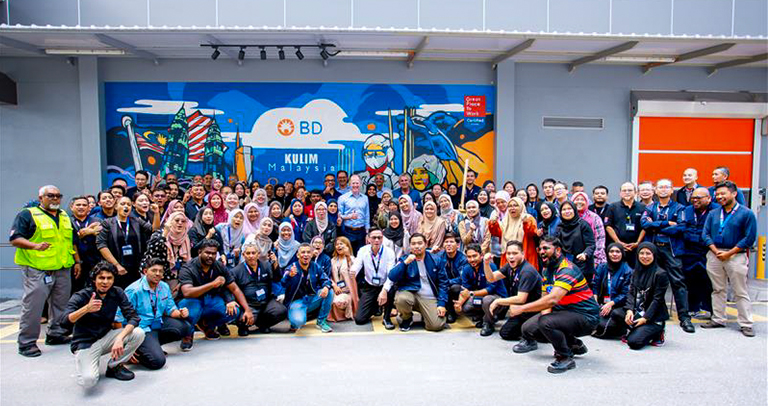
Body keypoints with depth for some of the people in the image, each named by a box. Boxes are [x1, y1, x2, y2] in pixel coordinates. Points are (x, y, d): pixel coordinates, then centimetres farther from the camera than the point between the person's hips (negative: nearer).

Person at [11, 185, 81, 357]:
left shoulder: (65, 217, 19)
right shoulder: (27, 215, -1)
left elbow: (73, 241, 25)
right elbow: (15, 239, -10)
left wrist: (77, 261, 18)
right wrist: (35, 246, -26)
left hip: (63, 270, 6)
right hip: (37, 270, -6)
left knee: (61, 305, 11)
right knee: (32, 306, -6)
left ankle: (56, 333, 25)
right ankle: (26, 342, 3)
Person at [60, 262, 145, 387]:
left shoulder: (117, 293, -6)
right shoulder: (81, 296, -14)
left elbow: (133, 317, -14)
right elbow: (64, 322, -28)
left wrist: (120, 338, -30)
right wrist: (86, 309, -46)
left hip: (106, 338, 4)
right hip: (85, 344, -3)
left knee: (139, 333, -22)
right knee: (88, 380, -29)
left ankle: (114, 366, 1)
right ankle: (87, 364, 10)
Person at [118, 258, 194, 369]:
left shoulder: (164, 287, 5)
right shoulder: (133, 290, -15)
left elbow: (171, 309, 13)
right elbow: (119, 319, -16)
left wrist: (180, 313, -13)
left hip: (159, 324, 7)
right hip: (142, 329, -7)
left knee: (186, 327, -17)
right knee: (158, 361, -25)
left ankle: (153, 344, 1)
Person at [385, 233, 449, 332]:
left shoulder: (435, 260, 4)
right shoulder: (405, 260, 4)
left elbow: (443, 282, 7)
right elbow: (392, 278, -10)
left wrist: (442, 303, -3)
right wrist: (406, 262, -21)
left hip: (429, 298, 0)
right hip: (409, 293, 0)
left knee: (437, 326, -21)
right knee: (401, 299, -35)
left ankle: (425, 314, 16)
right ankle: (407, 318, 1)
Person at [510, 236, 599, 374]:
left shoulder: (567, 270, -24)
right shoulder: (547, 269, 7)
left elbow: (552, 299, -36)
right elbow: (545, 297, 9)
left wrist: (521, 308, -33)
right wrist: (545, 312, -14)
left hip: (585, 317, -10)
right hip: (563, 311, 10)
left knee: (545, 323, -32)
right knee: (528, 328, 1)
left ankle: (565, 358, -7)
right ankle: (574, 344, 18)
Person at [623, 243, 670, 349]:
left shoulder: (660, 274, -11)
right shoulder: (636, 271, 9)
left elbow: (657, 299, -14)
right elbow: (631, 292, 3)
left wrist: (645, 318, -19)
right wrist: (629, 309, -15)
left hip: (654, 316, -6)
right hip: (637, 311, 6)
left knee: (634, 342, -23)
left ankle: (656, 333, 8)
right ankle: (639, 330, 5)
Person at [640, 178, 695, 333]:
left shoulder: (678, 208, 5)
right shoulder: (650, 207, 12)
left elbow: (679, 228, -10)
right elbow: (644, 223, -7)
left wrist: (656, 227, -7)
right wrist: (667, 224, -12)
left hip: (671, 249, -2)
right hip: (653, 248, 3)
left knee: (678, 282, -7)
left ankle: (684, 317, -4)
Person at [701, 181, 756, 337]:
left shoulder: (746, 213, -3)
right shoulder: (713, 214, 10)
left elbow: (750, 238, -7)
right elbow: (705, 234, 7)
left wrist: (728, 253, -11)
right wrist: (716, 251, -8)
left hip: (736, 255, -4)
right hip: (714, 256, 4)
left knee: (740, 292, 0)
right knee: (718, 290, 11)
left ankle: (746, 324, 6)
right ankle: (718, 320, 20)